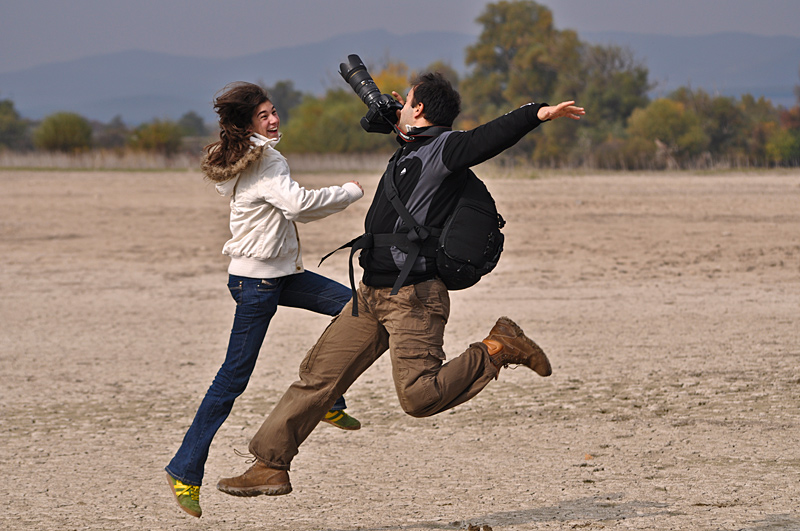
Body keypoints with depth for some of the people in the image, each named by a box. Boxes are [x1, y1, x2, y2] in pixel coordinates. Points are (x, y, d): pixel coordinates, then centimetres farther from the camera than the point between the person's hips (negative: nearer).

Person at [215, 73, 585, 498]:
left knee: (418, 396, -19)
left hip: (414, 298, -9)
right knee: (317, 376, 10)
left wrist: (539, 112, -40)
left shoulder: (444, 148, -10)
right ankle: (270, 465, 17)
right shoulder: (407, 150, 17)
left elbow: (493, 135, -27)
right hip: (372, 294, 9)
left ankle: (498, 350, -1)